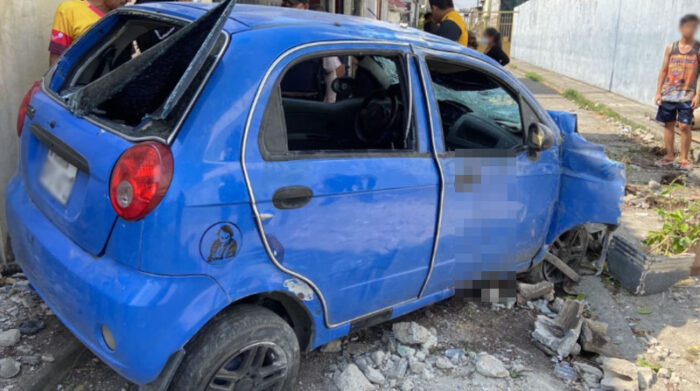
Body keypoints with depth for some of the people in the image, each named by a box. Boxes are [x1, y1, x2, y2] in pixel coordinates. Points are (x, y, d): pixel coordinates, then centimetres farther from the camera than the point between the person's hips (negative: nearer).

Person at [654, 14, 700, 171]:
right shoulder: (671, 48, 5)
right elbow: (663, 71, 8)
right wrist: (658, 92, 4)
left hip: (687, 95, -3)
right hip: (668, 93, 3)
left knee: (684, 126, -6)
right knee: (668, 124, 8)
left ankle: (684, 159, 5)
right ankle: (669, 156, 19)